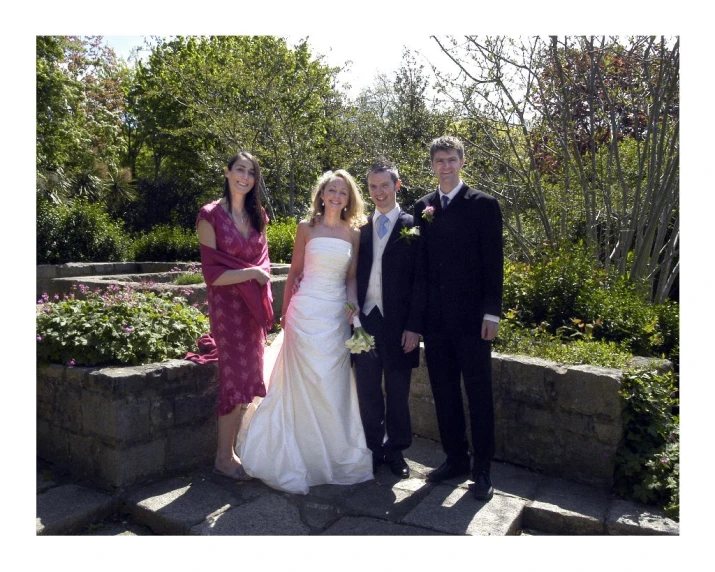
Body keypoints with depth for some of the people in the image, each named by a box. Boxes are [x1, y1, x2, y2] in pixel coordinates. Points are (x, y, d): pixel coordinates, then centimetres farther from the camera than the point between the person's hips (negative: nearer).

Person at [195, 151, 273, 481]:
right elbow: (212, 274, -13)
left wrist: (262, 275, -2)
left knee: (248, 379, 10)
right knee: (236, 379, -1)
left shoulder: (257, 216, 10)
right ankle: (223, 457, 16)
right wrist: (250, 273, -13)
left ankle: (233, 448, 25)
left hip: (254, 307, 6)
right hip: (227, 306, -6)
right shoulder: (211, 216, -8)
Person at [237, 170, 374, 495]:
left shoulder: (353, 233, 8)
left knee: (336, 383, 9)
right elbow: (294, 272, 4)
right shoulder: (307, 228, 2)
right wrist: (285, 312, 2)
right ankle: (304, 456, 18)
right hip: (307, 312, -2)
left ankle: (335, 454, 26)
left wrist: (353, 304, -7)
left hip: (338, 314, 3)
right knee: (307, 382, 1)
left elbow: (351, 277, 10)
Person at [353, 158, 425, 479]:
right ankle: (373, 449, 28)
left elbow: (420, 280, -5)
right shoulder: (361, 227, 10)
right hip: (364, 320, 3)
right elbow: (354, 274, 10)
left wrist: (414, 325, -9)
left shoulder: (413, 226, -1)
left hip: (397, 323, -3)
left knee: (397, 393, 10)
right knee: (367, 392, 11)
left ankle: (396, 451, 27)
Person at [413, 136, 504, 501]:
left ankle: (482, 469, 19)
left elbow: (493, 262, -4)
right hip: (435, 318, 4)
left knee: (479, 395, 5)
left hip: (471, 317, -4)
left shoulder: (483, 205, -1)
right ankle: (455, 459, 27)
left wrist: (491, 312, -10)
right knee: (444, 393, 12)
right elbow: (420, 261, 9)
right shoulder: (422, 207, 10)